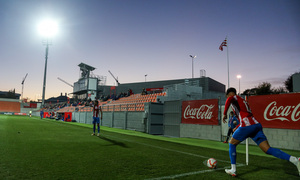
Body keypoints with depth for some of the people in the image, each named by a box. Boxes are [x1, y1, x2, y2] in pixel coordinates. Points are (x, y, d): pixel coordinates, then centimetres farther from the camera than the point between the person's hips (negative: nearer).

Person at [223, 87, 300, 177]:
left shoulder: (234, 98, 5)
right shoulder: (242, 100, 31)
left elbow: (229, 99, -23)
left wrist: (224, 114, -16)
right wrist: (237, 128, 40)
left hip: (247, 126, -8)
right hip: (257, 125, 8)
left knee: (232, 144, 11)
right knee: (268, 149, 1)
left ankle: (233, 170, 11)